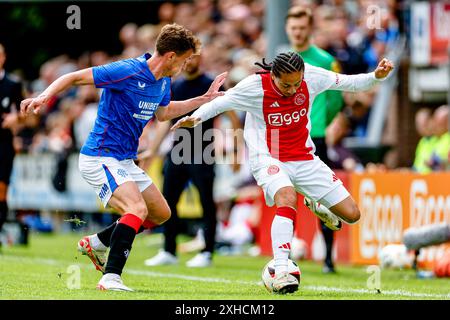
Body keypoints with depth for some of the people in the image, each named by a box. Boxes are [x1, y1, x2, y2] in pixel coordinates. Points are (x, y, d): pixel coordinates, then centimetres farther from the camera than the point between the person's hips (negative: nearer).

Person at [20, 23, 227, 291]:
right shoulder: (127, 71, -20)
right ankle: (111, 277, -28)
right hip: (100, 158, -10)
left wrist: (204, 99, 25)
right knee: (137, 209, -27)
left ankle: (97, 243, 27)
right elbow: (75, 77, -17)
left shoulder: (163, 82, 7)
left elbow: (163, 113, 29)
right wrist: (44, 97, -31)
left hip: (125, 162, 10)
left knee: (161, 213, 16)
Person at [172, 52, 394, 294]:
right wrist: (195, 118, -25)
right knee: (287, 199, -38)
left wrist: (376, 76, -10)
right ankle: (280, 272, -38)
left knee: (351, 215, 1)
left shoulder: (311, 76, -9)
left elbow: (347, 82, 4)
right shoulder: (255, 86, -17)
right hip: (269, 160, -4)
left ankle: (316, 205, 37)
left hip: (304, 159, 4)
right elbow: (219, 103, -8)